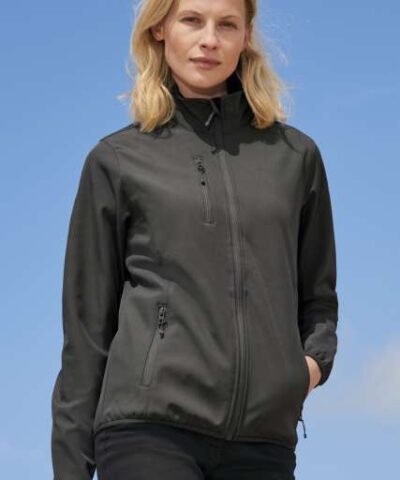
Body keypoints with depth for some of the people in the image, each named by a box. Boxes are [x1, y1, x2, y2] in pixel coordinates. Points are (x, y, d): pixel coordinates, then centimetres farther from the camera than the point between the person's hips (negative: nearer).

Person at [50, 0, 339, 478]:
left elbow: (318, 296, 23)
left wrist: (314, 358, 1)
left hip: (265, 435, 3)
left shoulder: (296, 155, 15)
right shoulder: (118, 159, 9)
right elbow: (87, 324, 9)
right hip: (149, 425, -2)